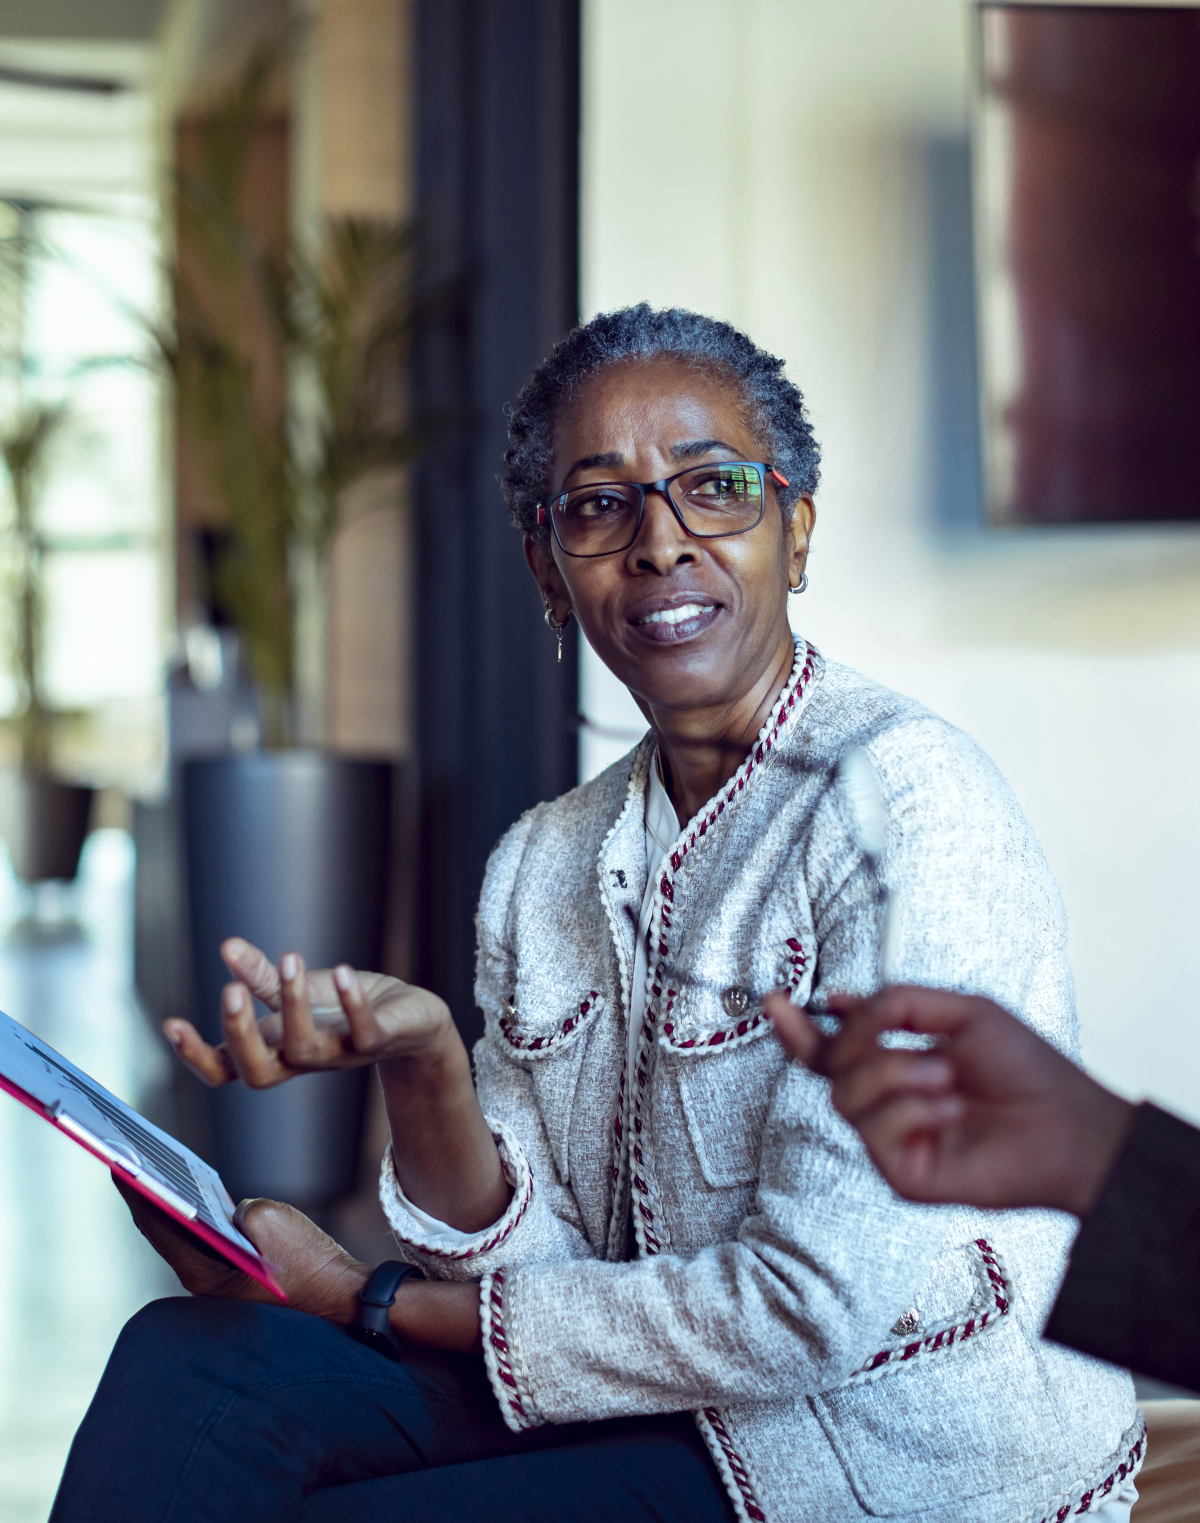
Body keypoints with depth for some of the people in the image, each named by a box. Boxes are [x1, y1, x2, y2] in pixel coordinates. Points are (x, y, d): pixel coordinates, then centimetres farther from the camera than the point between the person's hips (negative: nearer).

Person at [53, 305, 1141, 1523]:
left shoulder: (904, 798, -17)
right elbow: (530, 1269, 1)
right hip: (676, 1416, 6)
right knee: (190, 1363, -11)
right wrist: (419, 1062, -20)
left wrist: (374, 1305, -13)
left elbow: (822, 1304, -22)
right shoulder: (541, 867, 5)